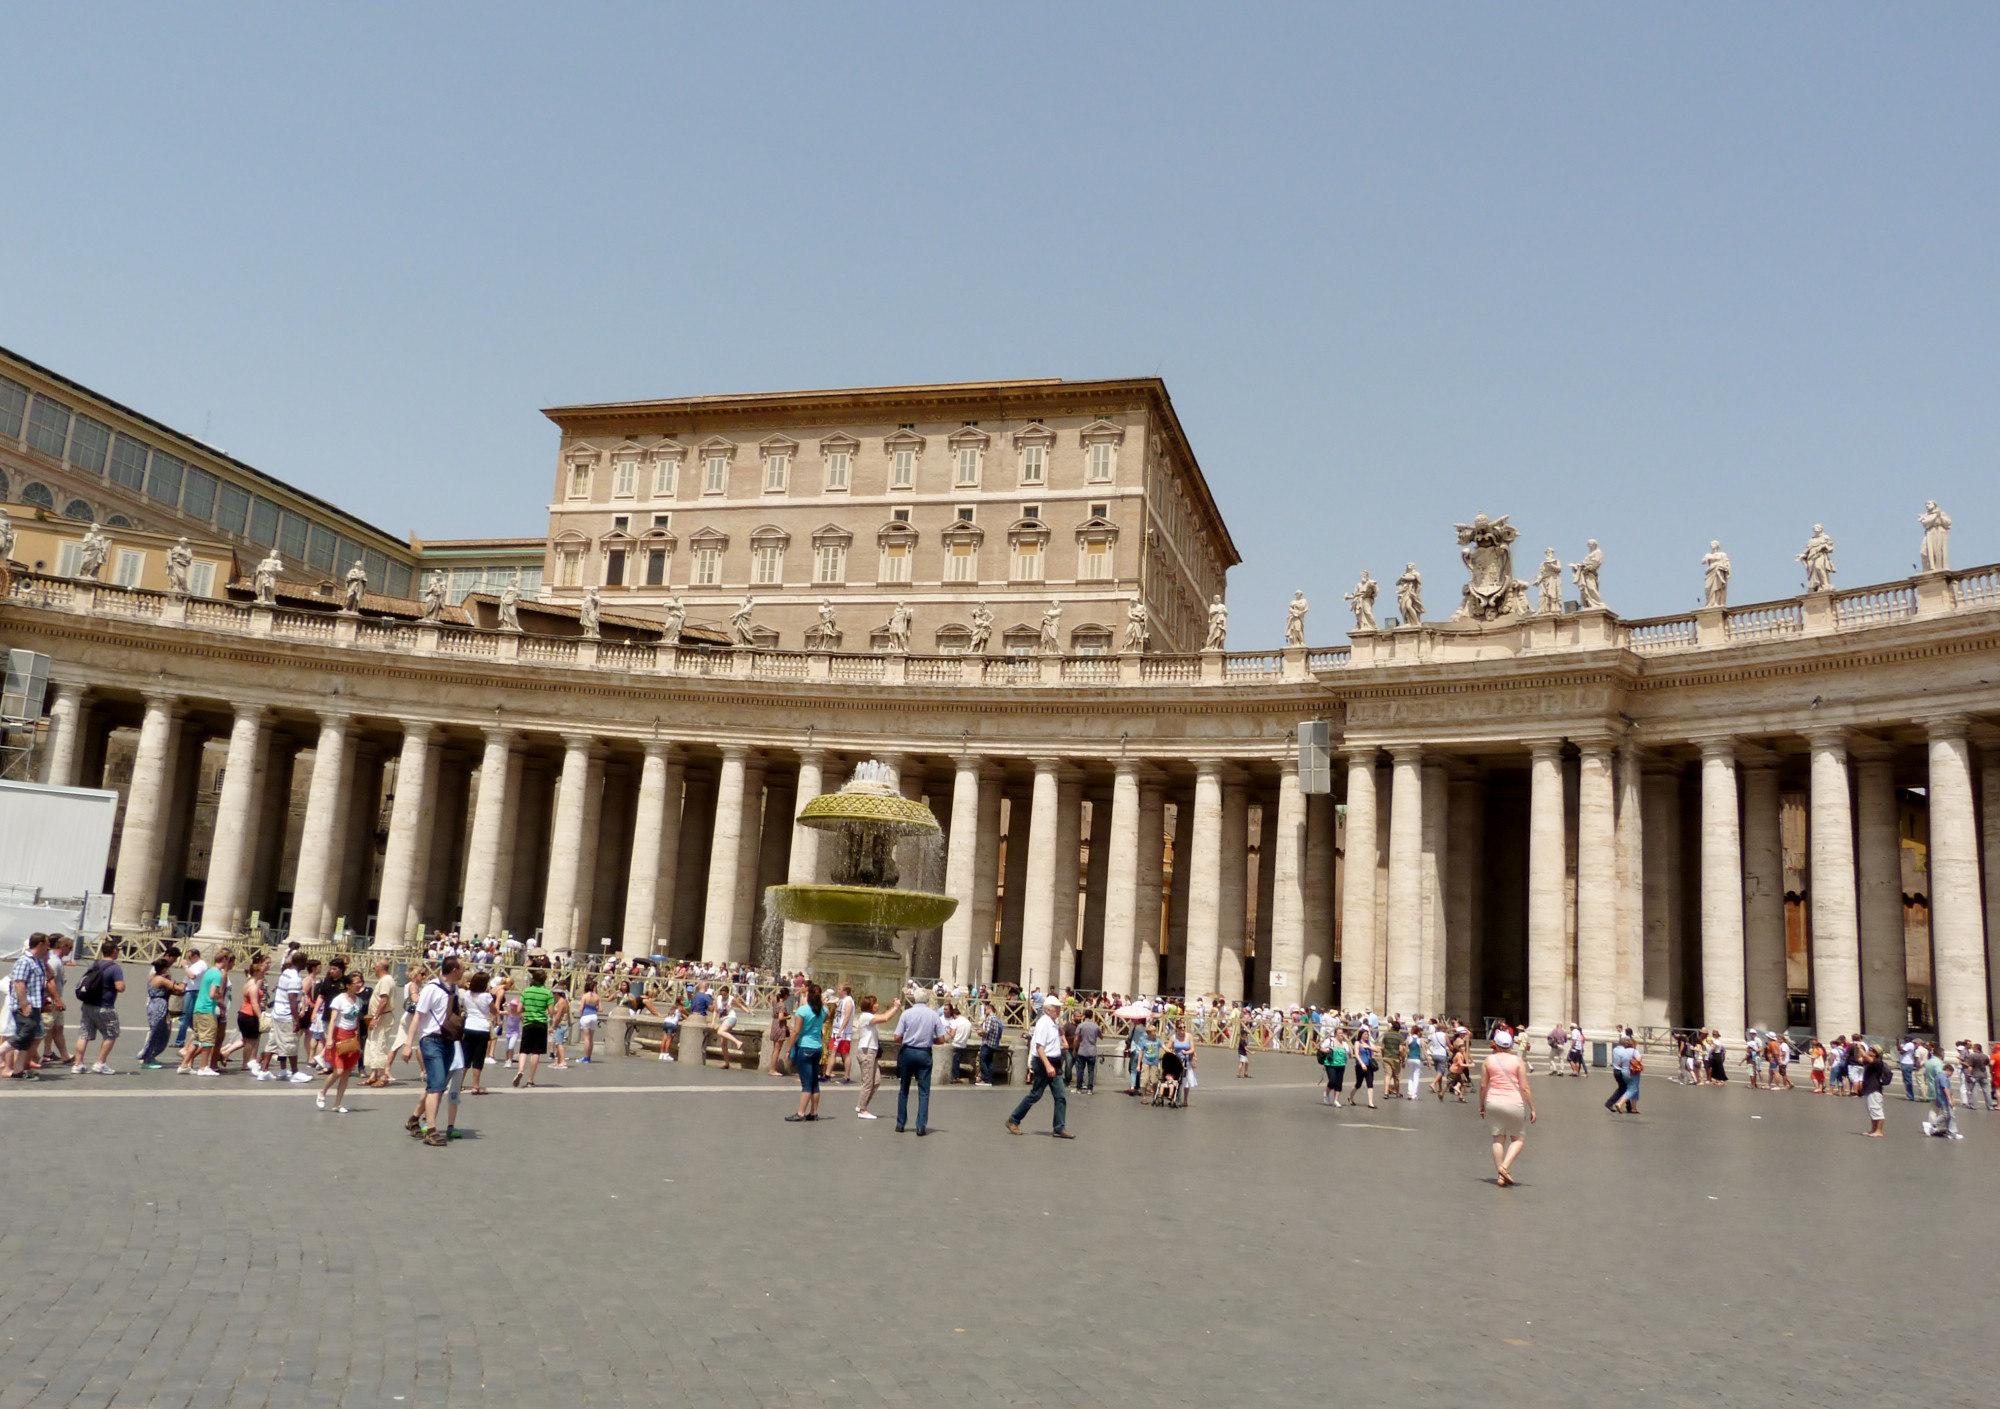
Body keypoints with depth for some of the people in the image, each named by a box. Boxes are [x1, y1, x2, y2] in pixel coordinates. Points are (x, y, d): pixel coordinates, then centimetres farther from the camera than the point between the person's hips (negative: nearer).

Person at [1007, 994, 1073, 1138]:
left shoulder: (1054, 1023, 13)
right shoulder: (1043, 1023, -15)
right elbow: (1039, 1046, -23)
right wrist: (1047, 1066, -28)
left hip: (1054, 1063, 9)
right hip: (1043, 1062, -9)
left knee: (1061, 1096, 2)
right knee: (1035, 1095, 0)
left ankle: (1060, 1129, 5)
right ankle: (1013, 1121, 14)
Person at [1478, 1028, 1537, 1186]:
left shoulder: (1489, 1060, 2)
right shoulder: (1517, 1061, -4)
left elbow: (1483, 1086, 4)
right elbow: (1525, 1088, -7)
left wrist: (1482, 1105, 16)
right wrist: (1532, 1109, 0)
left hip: (1493, 1102, 3)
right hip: (1514, 1103, -3)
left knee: (1498, 1138, 10)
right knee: (1519, 1138, 11)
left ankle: (1500, 1176, 5)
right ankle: (1505, 1166, -9)